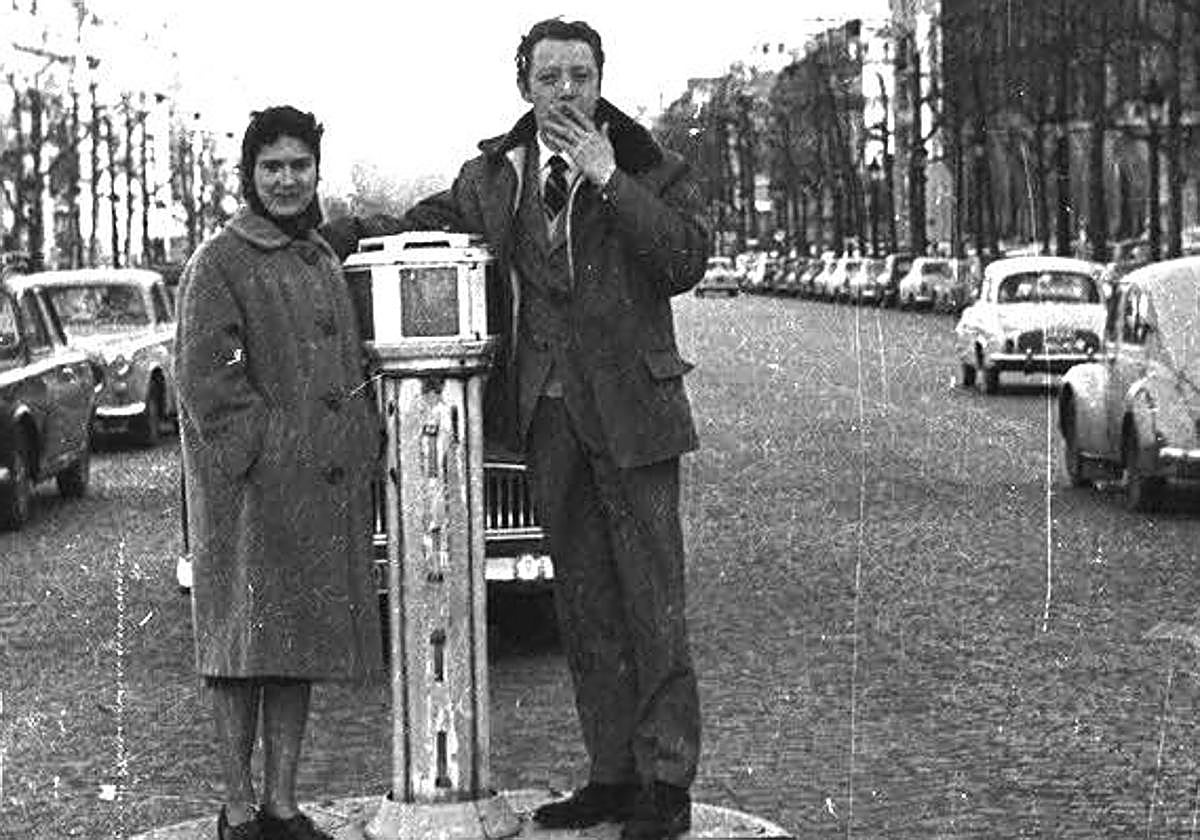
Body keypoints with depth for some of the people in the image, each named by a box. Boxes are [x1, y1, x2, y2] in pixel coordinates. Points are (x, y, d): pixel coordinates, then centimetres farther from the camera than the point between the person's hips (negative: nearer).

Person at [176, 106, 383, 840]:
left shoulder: (325, 262, 16)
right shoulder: (220, 264, -6)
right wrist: (264, 450, -15)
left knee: (303, 645, 9)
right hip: (250, 491, -6)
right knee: (246, 648, -1)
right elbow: (205, 379, -11)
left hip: (326, 489, 7)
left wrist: (359, 447, 9)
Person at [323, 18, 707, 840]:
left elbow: (687, 261, -13)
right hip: (547, 411, 4)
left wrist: (609, 181, -17)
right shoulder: (491, 176, 9)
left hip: (631, 407, -4)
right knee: (583, 603, 10)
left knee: (651, 600, -2)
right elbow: (417, 227, 19)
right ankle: (612, 774, 20)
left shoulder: (649, 168, -1)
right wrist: (330, 231, 4)